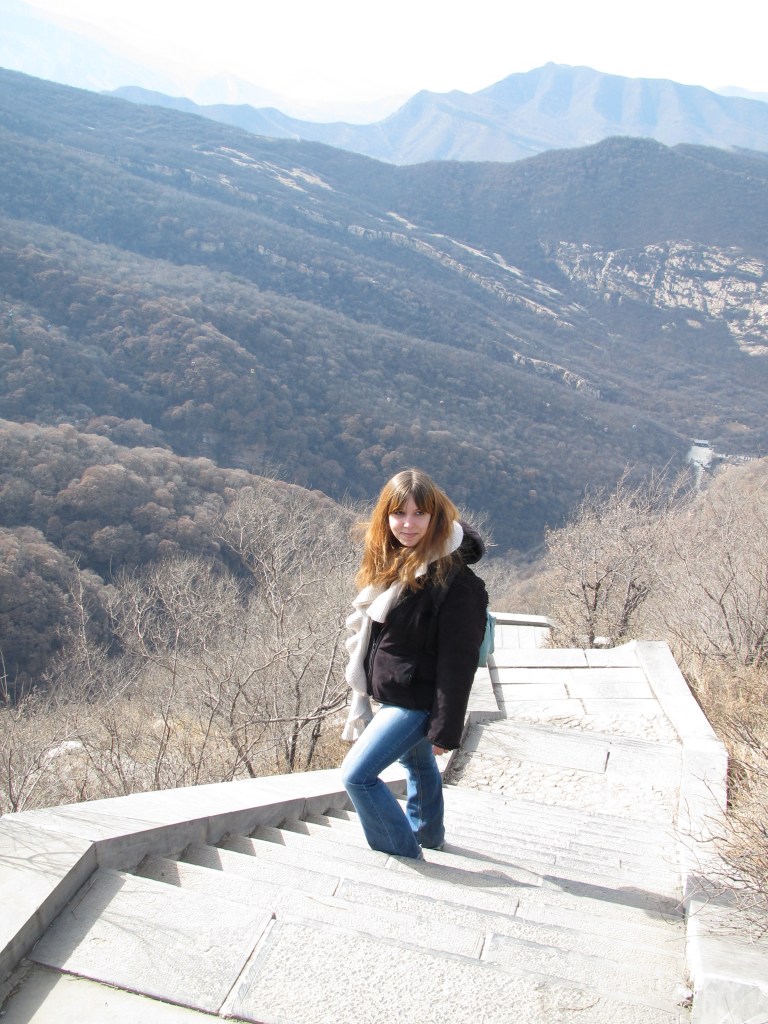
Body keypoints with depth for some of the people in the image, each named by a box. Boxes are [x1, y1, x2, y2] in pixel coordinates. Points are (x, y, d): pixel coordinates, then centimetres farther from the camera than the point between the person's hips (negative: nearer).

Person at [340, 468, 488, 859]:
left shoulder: (453, 579, -25)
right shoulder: (388, 562, -1)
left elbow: (457, 662, -22)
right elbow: (368, 631, 10)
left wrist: (445, 729, -19)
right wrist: (362, 693, 14)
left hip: (417, 700, -8)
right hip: (390, 694, 8)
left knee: (357, 775, -9)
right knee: (418, 765, 27)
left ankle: (406, 858, 9)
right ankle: (428, 835, 51)